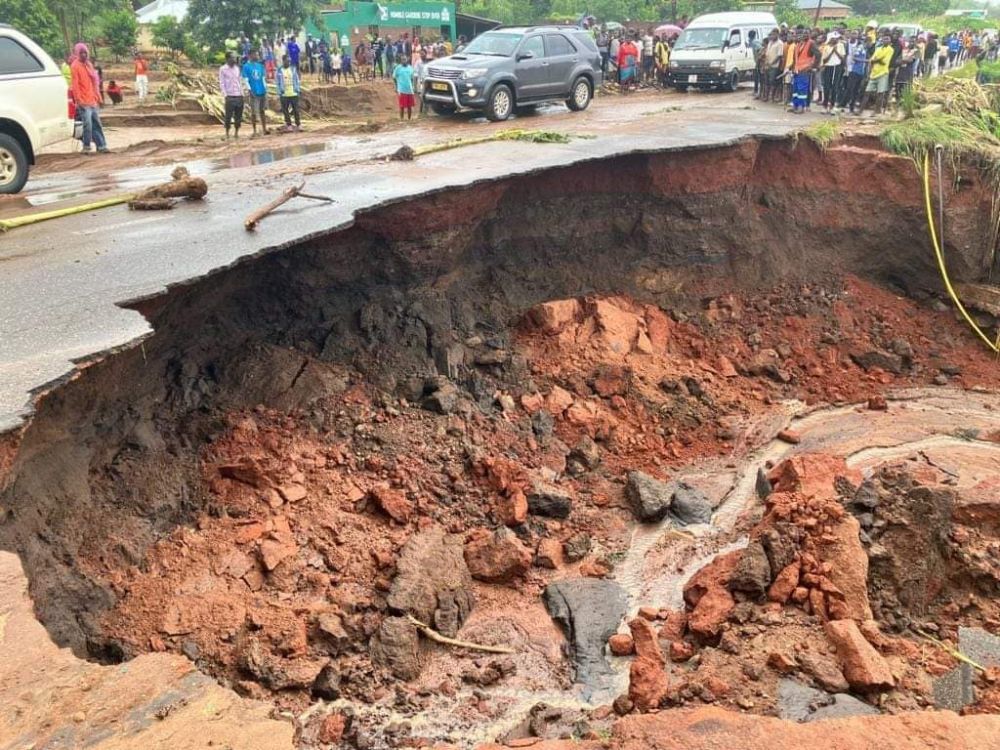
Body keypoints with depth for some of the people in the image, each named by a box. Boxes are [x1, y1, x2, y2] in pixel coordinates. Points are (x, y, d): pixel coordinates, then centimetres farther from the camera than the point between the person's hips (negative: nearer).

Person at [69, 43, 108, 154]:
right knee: (88, 125, -11)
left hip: (93, 100, 8)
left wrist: (98, 97, 18)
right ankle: (86, 147, -4)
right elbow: (74, 84, -12)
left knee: (97, 124, 10)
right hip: (84, 101, -8)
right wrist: (78, 100, -17)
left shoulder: (88, 64, 16)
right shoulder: (75, 66, -6)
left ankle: (101, 146, 14)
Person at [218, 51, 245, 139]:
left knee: (238, 115, 4)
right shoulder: (223, 69, -1)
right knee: (228, 116, -4)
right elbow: (221, 84, -3)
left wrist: (242, 94, 7)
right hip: (230, 96, -4)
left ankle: (237, 132, 14)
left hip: (239, 96, 4)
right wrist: (226, 95, -12)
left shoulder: (237, 68, 12)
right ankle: (227, 133, 6)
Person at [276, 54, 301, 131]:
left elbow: (297, 80, 10)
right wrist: (279, 92, -2)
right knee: (285, 111, 3)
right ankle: (288, 125, 11)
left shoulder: (293, 69, 6)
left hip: (294, 94, 1)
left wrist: (298, 89, 4)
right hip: (284, 95, 0)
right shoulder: (279, 70, 1)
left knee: (296, 110, 1)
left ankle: (298, 124, 8)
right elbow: (278, 82, 4)